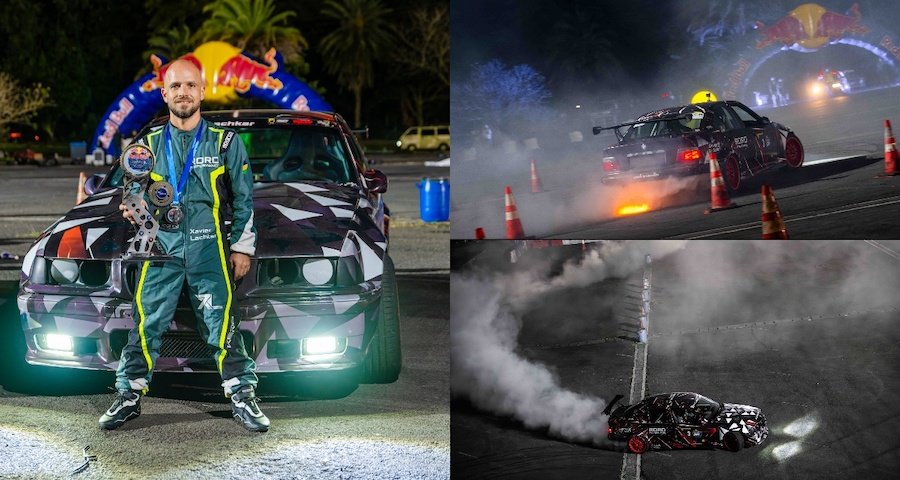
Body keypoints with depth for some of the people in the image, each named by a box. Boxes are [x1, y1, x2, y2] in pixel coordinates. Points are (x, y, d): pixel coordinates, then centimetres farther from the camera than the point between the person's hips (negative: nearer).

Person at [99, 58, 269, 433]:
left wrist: (242, 246, 3)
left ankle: (242, 398, 0)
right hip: (161, 247, 2)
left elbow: (243, 200, 9)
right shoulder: (149, 144, 14)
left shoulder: (224, 142, 8)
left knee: (223, 325, -5)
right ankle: (129, 397, 7)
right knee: (145, 325, -1)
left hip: (209, 250, -2)